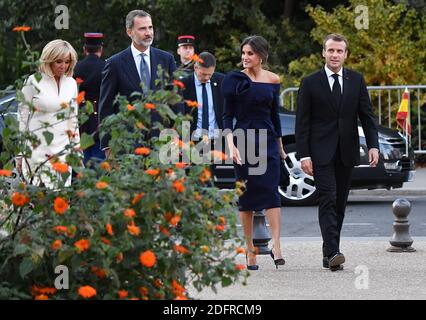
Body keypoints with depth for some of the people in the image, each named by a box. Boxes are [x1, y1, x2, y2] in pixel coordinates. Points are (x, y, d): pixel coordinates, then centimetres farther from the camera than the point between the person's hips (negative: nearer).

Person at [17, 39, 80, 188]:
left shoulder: (71, 83, 10)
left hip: (62, 149, 4)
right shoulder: (34, 82, -3)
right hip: (37, 149, -4)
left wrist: (76, 148, 14)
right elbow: (22, 116, 0)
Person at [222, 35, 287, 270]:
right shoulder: (234, 79, -1)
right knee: (246, 196, 1)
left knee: (271, 192, -11)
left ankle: (276, 246, -18)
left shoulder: (272, 80, 7)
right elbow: (227, 115, -2)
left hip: (268, 140, 2)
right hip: (244, 140, -2)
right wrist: (230, 144, -14)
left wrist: (280, 146, 21)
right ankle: (250, 249, 7)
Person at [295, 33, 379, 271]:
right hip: (322, 152, -4)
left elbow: (367, 115, 7)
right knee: (328, 200, -14)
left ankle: (330, 253, 15)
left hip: (347, 152, 4)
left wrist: (373, 145, -6)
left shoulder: (356, 80, 7)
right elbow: (302, 122, -2)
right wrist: (304, 155, -9)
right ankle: (332, 253, -23)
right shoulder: (310, 83, -1)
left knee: (340, 204, 7)